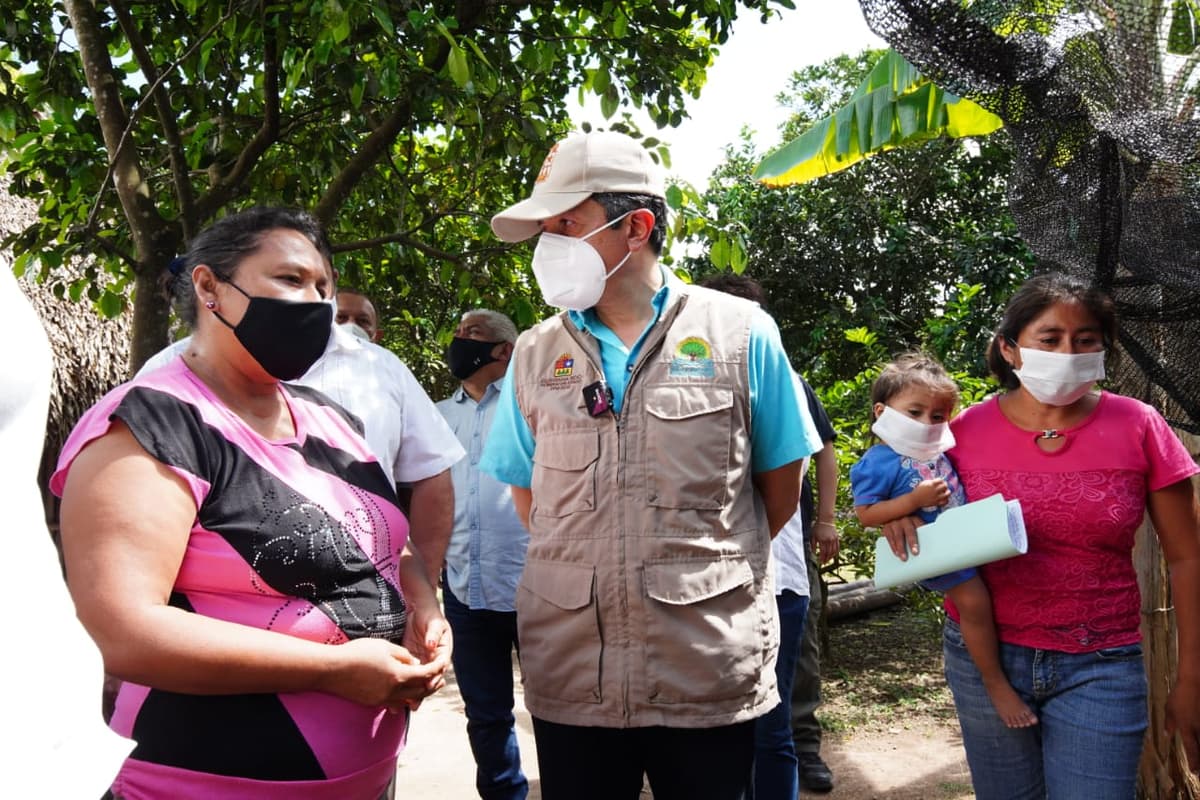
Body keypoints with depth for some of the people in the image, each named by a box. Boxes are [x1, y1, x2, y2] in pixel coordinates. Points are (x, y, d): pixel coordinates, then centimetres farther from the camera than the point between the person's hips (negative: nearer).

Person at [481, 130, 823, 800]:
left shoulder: (742, 335, -2)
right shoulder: (536, 354, 6)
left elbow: (782, 484, 5)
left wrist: (701, 568, 8)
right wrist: (586, 569, 8)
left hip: (710, 680, -2)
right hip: (568, 676, 3)